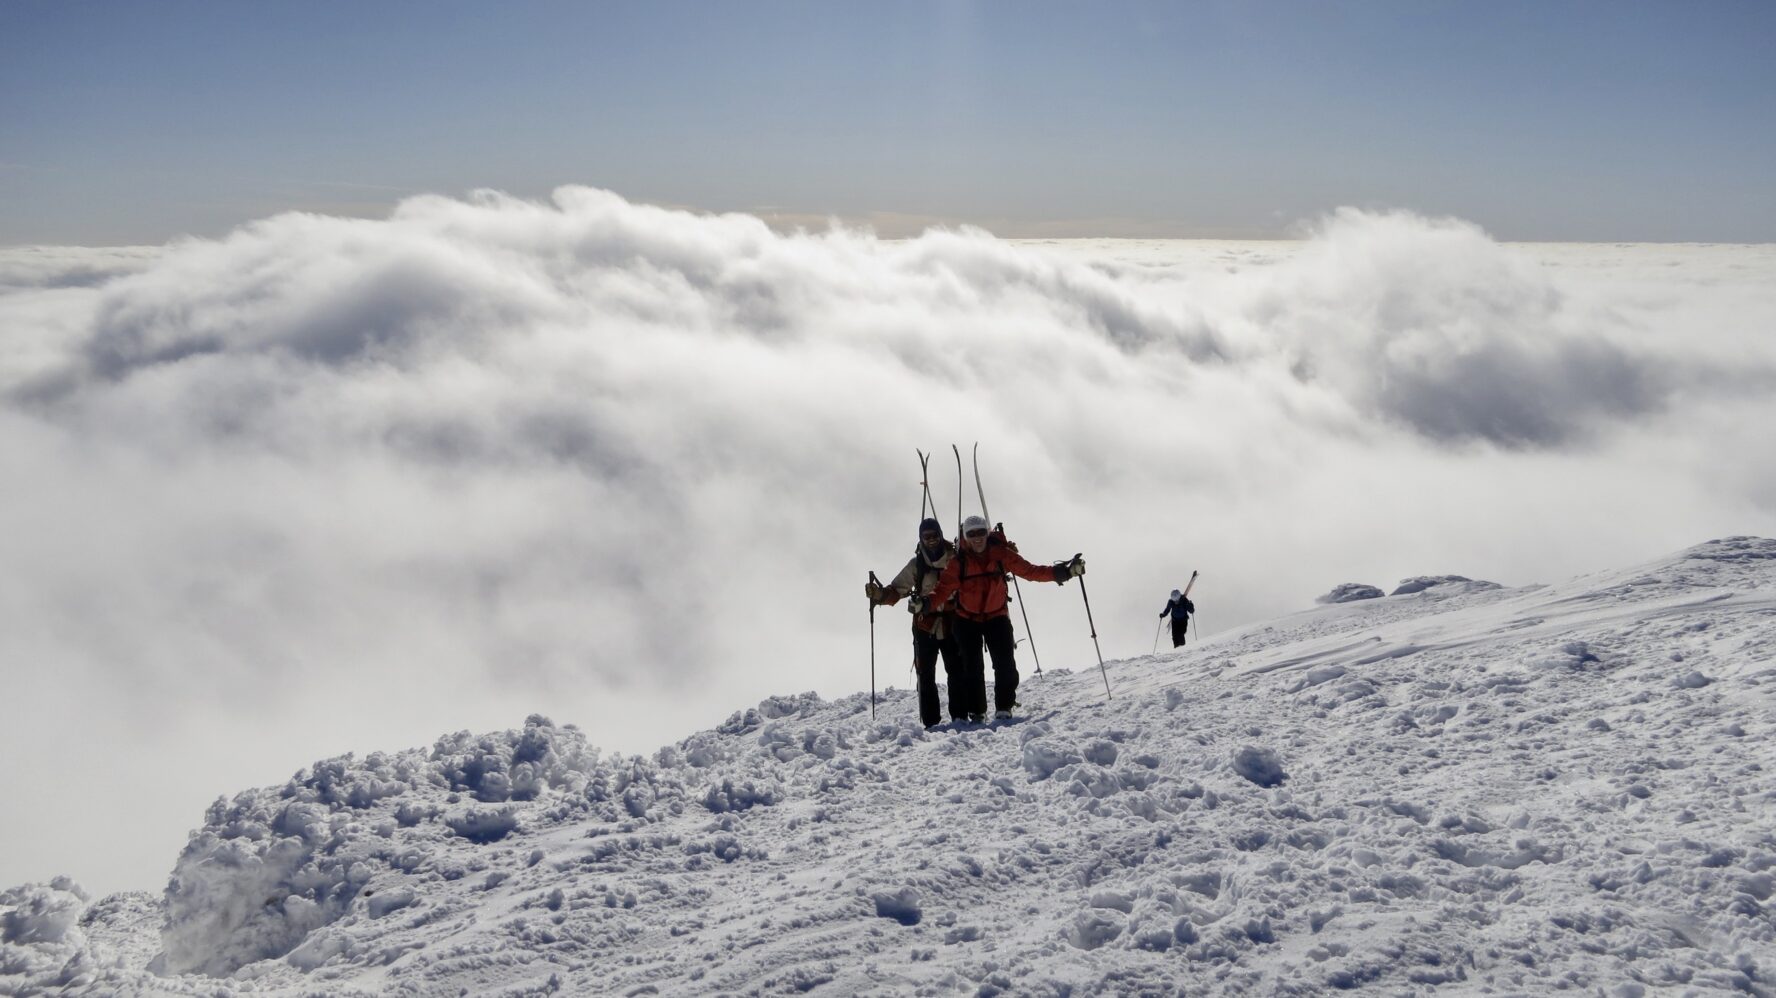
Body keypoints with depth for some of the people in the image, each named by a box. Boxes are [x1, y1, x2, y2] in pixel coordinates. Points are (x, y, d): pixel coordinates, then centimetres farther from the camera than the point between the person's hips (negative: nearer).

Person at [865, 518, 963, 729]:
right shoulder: (916, 565, 6)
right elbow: (897, 590, 2)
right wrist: (879, 594, -17)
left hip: (951, 623, -1)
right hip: (925, 625, 1)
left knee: (957, 671, -4)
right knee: (926, 675, 0)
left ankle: (959, 717, 2)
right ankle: (930, 722, 4)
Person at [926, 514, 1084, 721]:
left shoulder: (1000, 554, -13)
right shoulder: (958, 562, -16)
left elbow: (1029, 571, -13)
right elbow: (943, 589, -24)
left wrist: (1061, 572, -21)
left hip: (997, 617, 1)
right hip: (967, 620, 0)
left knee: (1005, 664, -9)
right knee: (972, 667, -1)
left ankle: (1004, 708, -1)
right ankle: (976, 712, 8)